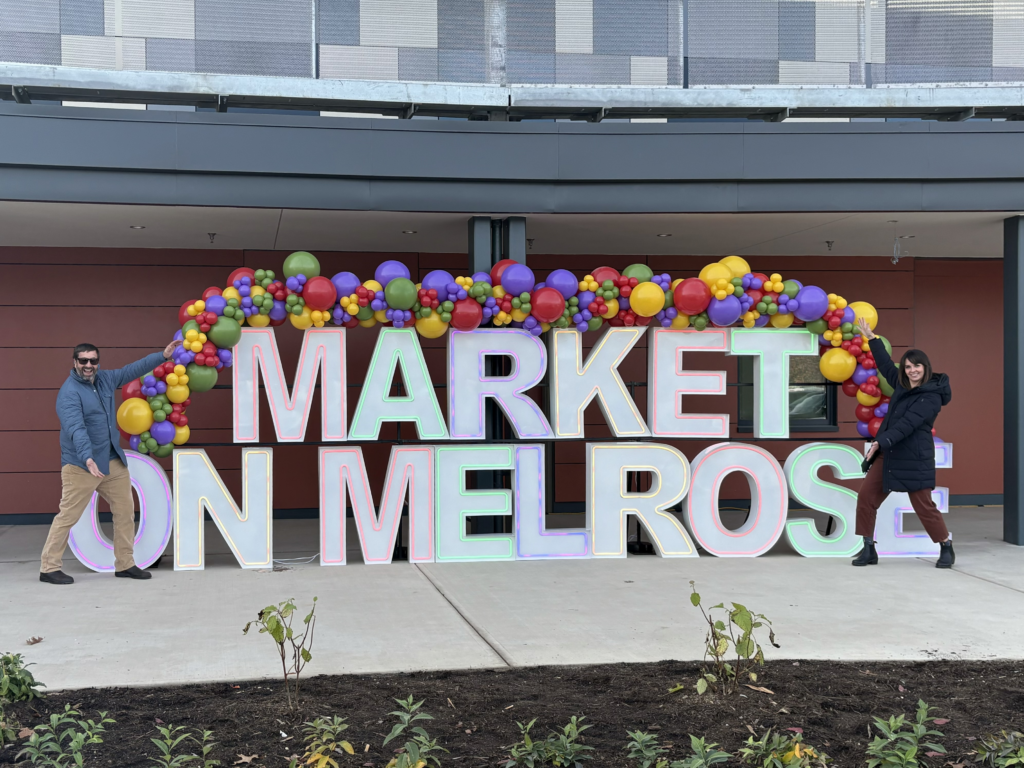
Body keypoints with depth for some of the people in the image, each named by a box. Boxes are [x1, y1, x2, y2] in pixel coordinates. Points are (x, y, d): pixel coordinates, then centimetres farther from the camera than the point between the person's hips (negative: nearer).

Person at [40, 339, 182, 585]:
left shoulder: (105, 379, 8)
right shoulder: (69, 393, -16)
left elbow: (134, 369, 19)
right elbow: (75, 428, -29)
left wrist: (163, 356, 16)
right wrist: (88, 458, -42)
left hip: (114, 462, 8)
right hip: (81, 465, -8)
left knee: (125, 510, 9)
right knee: (68, 516, -6)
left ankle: (125, 564, 19)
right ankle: (49, 568, 4)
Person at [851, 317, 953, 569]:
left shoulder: (931, 397, -15)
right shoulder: (902, 385, 9)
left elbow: (907, 424, -25)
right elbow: (885, 365, 25)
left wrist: (881, 442, -33)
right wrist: (871, 338, 27)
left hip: (914, 459, -8)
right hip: (888, 454, 8)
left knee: (923, 505, -2)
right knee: (866, 497, 0)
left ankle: (946, 548, 18)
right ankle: (868, 549, 7)